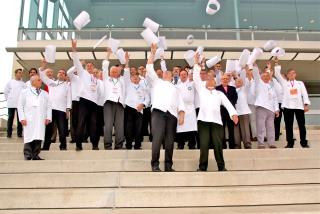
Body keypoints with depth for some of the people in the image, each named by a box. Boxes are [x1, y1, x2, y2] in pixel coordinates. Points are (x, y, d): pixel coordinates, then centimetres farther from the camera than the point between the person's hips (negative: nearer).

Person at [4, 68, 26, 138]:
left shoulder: (23, 84, 6)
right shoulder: (10, 82, 7)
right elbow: (5, 91, 11)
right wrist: (8, 99, 7)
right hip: (11, 104, 0)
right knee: (10, 118, 4)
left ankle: (19, 133, 8)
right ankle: (9, 133, 9)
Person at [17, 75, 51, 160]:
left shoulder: (45, 94, 18)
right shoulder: (25, 92, 11)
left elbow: (48, 106, 14)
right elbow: (20, 106, 6)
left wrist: (48, 117, 1)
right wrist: (22, 118, -5)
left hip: (41, 120, 2)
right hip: (29, 120, -2)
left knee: (38, 138, -4)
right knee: (29, 137, -7)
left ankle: (35, 155, 1)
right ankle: (27, 155, -3)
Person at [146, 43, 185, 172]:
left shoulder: (175, 89, 31)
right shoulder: (157, 81, 27)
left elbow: (180, 104, 17)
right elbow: (149, 67, 17)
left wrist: (181, 115, 1)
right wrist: (153, 53, 14)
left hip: (172, 114, 3)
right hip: (158, 111, -2)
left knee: (170, 140, -3)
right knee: (157, 138, -15)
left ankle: (168, 165, 1)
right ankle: (155, 164, -13)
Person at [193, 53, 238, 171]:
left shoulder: (219, 93, 22)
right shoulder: (201, 89, 22)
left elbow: (227, 103, 9)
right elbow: (196, 78, 13)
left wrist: (233, 114, -8)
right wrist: (196, 64, 9)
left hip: (216, 120, 1)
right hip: (203, 119, 0)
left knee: (218, 144, -5)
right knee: (204, 144, -6)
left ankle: (221, 166, 3)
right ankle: (202, 166, -1)